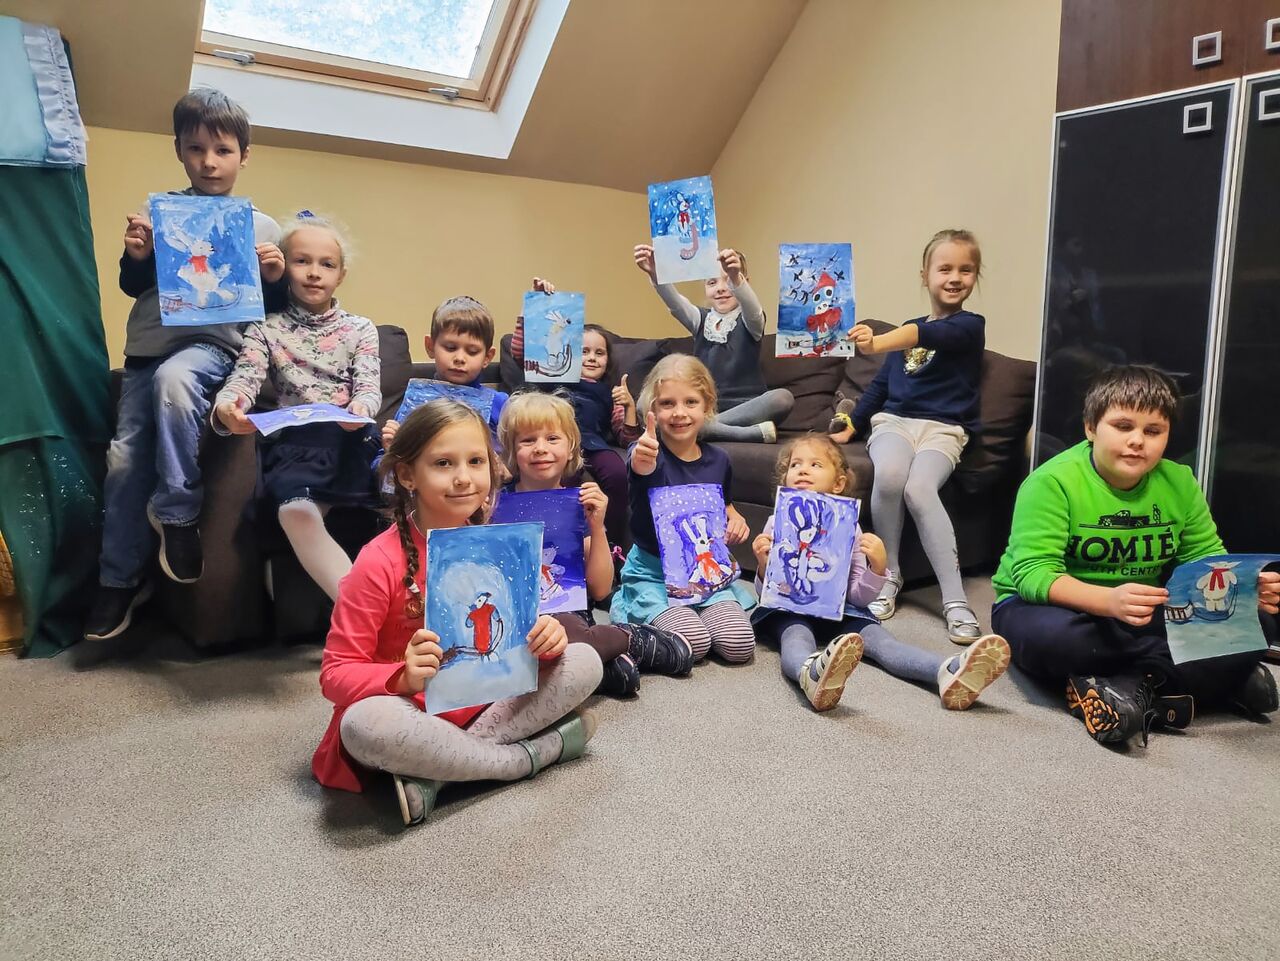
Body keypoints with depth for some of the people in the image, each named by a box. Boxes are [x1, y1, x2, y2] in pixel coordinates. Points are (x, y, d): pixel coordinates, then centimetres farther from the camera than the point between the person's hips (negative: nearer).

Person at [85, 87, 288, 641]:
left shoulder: (261, 226, 6)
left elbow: (271, 310, 11)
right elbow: (134, 287, 13)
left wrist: (275, 280, -10)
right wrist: (136, 258, -8)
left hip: (214, 344, -3)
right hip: (148, 348, 4)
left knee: (173, 378, -38)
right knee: (124, 456, -2)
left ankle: (176, 512, -21)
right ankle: (121, 579, 15)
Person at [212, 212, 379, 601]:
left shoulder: (359, 329, 14)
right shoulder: (266, 329, 13)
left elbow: (369, 387, 1)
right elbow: (244, 379, -2)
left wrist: (360, 408, -25)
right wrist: (227, 407, -28)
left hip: (350, 439, 2)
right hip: (293, 443, -2)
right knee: (297, 513, -32)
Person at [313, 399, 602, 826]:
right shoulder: (380, 561, -16)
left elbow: (517, 636, 6)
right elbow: (335, 673, -15)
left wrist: (544, 641, -18)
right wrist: (404, 678, -34)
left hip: (487, 706, 5)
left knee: (584, 662, -12)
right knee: (364, 724, -37)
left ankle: (436, 775, -20)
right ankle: (533, 754, -18)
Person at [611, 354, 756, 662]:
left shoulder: (718, 460, 1)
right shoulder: (649, 453, -15)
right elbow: (643, 468, -41)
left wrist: (736, 520, -2)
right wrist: (641, 460, -65)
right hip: (653, 573, -4)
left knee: (739, 645, -14)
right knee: (693, 643, -24)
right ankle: (646, 618, 8)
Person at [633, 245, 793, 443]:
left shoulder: (748, 321, 3)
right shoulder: (701, 319, 12)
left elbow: (752, 309, -23)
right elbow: (676, 303, -9)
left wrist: (735, 277, -46)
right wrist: (655, 274, -32)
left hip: (747, 409, -2)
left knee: (783, 397, -31)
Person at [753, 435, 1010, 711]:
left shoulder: (849, 529, 5)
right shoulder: (777, 524, 2)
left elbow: (858, 597, 2)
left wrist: (877, 569, -18)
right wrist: (763, 564, -20)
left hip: (840, 610, 2)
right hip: (789, 609, -2)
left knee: (880, 639, -25)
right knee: (797, 637, -36)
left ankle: (950, 672, -52)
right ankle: (813, 674, -71)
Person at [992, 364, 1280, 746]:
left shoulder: (1179, 483, 0)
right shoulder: (1052, 482, -19)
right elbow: (1033, 573, -27)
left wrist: (1247, 588, -21)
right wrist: (1109, 601, -44)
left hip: (1148, 618, 5)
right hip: (1056, 604, -4)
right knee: (1052, 636, -39)